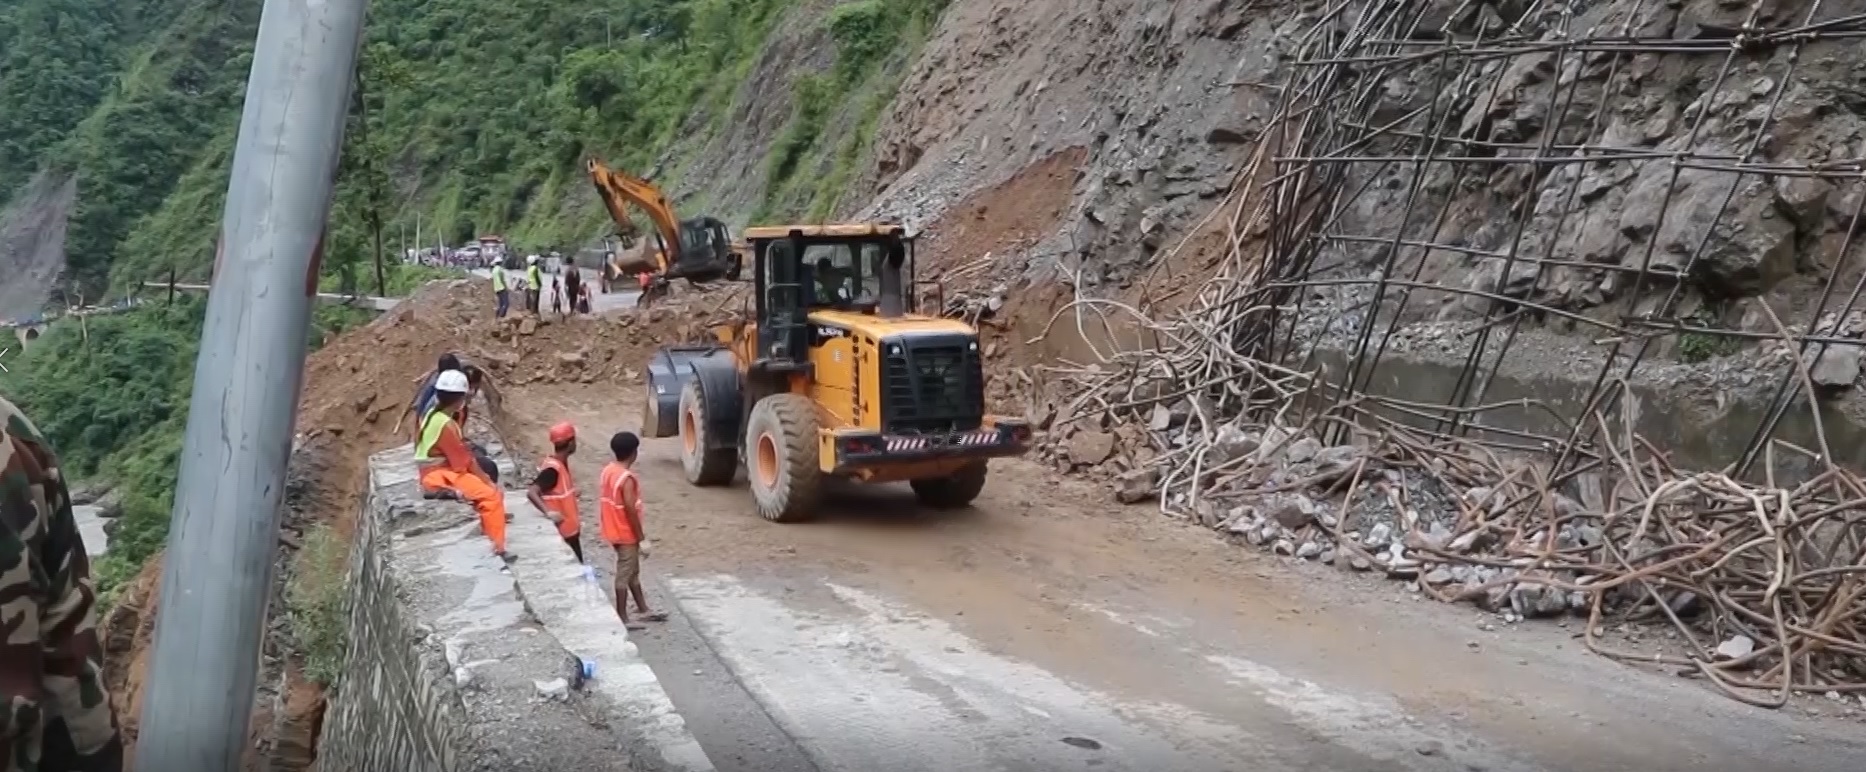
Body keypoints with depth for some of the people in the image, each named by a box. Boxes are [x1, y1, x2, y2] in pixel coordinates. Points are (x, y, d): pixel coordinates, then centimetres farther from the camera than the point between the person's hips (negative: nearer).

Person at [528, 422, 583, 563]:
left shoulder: (561, 463, 5)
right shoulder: (552, 468, -24)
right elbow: (531, 492, -33)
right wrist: (548, 512, -40)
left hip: (570, 528, 10)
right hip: (562, 531, -10)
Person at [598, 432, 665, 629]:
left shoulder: (608, 470, 3)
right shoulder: (627, 478, -25)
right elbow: (631, 511, -24)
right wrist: (642, 538, -16)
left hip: (614, 530, 9)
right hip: (626, 534, -9)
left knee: (633, 571, 19)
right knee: (624, 574, 2)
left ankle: (644, 610, 30)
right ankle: (622, 619, 11)